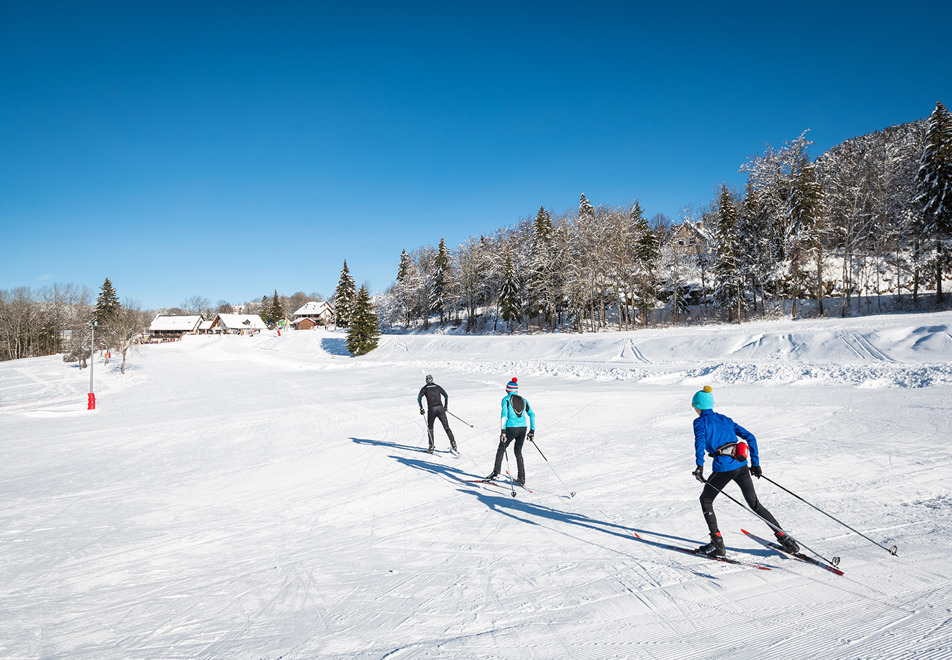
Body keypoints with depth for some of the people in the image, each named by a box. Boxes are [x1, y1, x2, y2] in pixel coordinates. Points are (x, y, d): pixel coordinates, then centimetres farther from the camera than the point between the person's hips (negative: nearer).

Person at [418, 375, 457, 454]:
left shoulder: (424, 388, 9)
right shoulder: (438, 387, 15)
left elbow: (419, 398, -5)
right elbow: (446, 396, 12)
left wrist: (421, 408, -1)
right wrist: (446, 406, 21)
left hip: (431, 409, -1)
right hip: (440, 408, 1)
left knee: (430, 428, 14)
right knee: (446, 427, 4)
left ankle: (431, 448, 9)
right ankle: (453, 444, -6)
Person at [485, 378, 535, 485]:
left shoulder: (506, 399, 0)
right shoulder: (523, 400, 14)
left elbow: (504, 415, -12)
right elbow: (532, 415, 11)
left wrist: (503, 431, -13)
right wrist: (532, 431, 15)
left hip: (511, 428, -5)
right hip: (523, 428, 5)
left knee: (501, 449, 14)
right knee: (518, 452, 18)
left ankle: (496, 472, 12)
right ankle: (521, 478, 16)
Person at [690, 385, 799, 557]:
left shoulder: (700, 421, 2)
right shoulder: (725, 419, 19)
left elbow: (700, 440, -18)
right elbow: (750, 437, 16)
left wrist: (699, 465, -26)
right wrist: (755, 463, 18)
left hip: (723, 468, -5)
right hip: (741, 466, 6)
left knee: (705, 500, 15)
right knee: (755, 504, 20)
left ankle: (717, 544, 9)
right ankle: (783, 537, 16)